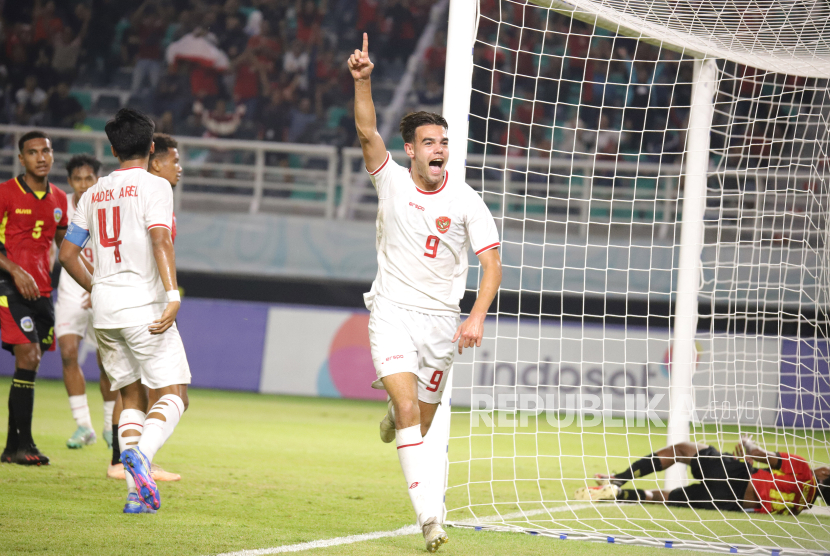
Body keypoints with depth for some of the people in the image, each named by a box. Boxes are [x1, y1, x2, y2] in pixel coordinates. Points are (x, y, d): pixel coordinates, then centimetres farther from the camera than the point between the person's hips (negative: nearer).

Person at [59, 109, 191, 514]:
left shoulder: (94, 195, 14)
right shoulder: (153, 186, -3)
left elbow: (68, 255, 18)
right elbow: (160, 239, -18)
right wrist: (172, 294, -25)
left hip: (104, 311, 6)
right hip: (144, 307, -6)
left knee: (132, 397, 12)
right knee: (172, 394, -2)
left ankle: (137, 490, 0)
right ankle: (141, 452, -30)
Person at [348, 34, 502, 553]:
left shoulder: (466, 200, -4)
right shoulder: (392, 179, -3)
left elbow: (492, 263, -5)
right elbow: (367, 131, -18)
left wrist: (477, 317, -19)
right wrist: (362, 80, -33)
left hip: (441, 317, 2)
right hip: (392, 310, -2)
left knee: (422, 421, 10)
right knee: (408, 410, -19)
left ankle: (394, 419, 50)